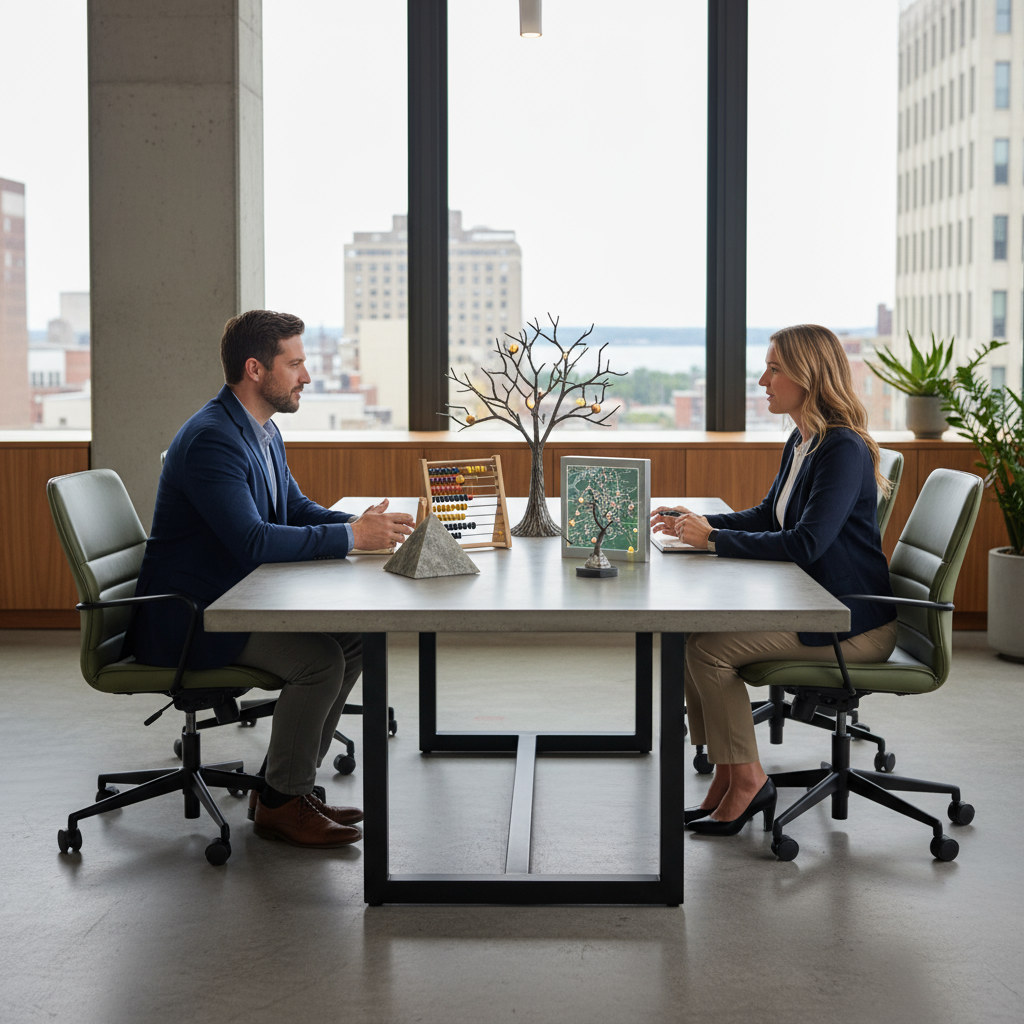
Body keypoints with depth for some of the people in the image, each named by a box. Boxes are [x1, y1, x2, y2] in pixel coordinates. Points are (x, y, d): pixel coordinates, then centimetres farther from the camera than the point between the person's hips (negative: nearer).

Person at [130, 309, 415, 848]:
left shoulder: (262, 430, 9)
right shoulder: (210, 438, -23)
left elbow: (294, 507, 16)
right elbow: (252, 541, -31)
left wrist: (363, 523, -3)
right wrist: (352, 536, -26)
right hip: (187, 618, -10)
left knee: (352, 637, 2)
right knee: (319, 657, -23)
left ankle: (286, 782, 10)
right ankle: (281, 804, -5)